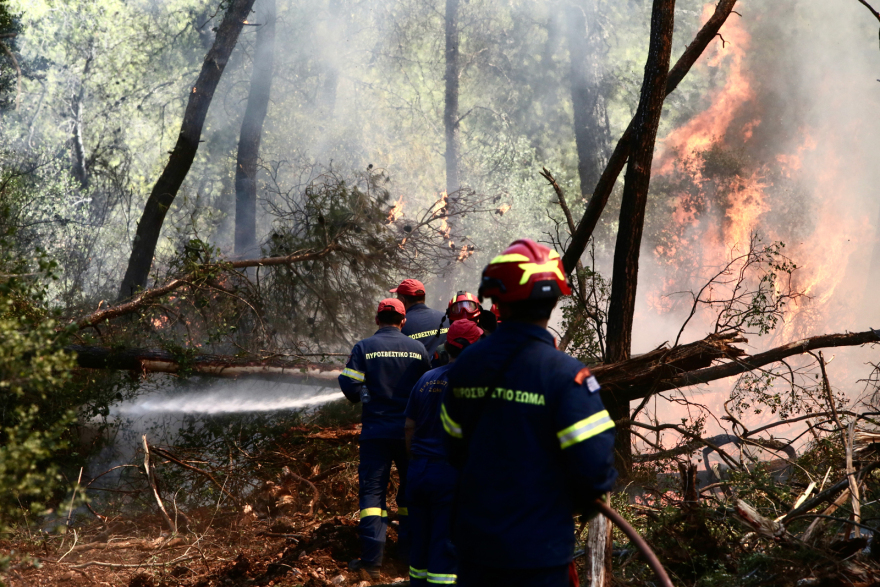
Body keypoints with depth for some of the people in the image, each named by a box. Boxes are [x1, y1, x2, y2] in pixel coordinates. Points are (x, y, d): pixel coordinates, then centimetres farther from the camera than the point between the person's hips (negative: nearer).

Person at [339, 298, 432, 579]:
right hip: (410, 430, 2)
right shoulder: (418, 348, -1)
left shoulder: (364, 348, -6)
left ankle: (372, 559, -5)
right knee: (410, 486, 17)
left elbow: (350, 386, -12)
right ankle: (408, 549, 23)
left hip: (376, 430, -1)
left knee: (372, 489, 2)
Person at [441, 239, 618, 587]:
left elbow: (456, 449, 7)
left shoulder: (466, 364, -2)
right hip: (538, 552, -4)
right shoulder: (564, 374, -18)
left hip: (475, 543, 5)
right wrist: (586, 499, 3)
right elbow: (594, 464, -19)